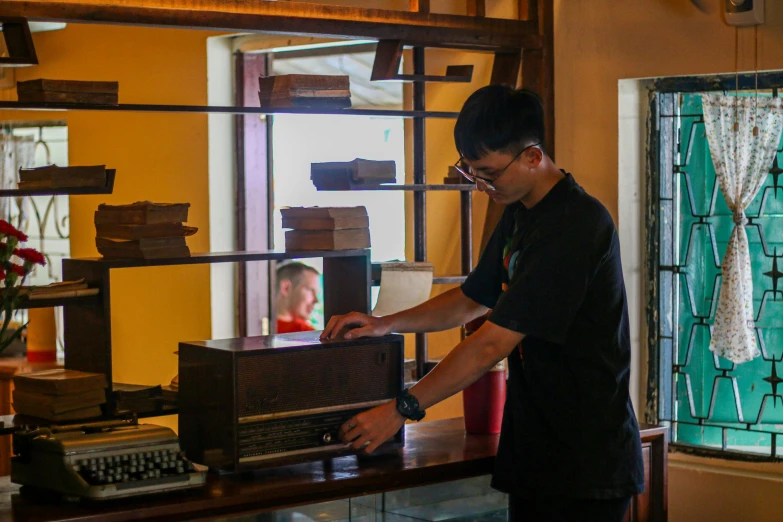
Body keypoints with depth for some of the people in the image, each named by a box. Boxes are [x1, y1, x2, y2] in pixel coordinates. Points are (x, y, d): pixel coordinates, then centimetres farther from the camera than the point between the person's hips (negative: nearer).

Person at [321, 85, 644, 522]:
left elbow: (493, 342, -22)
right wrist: (385, 324, 9)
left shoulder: (575, 224, -21)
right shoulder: (519, 214, 12)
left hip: (585, 464, -9)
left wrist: (402, 409, -18)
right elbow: (471, 301, 23)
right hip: (537, 452, 9)